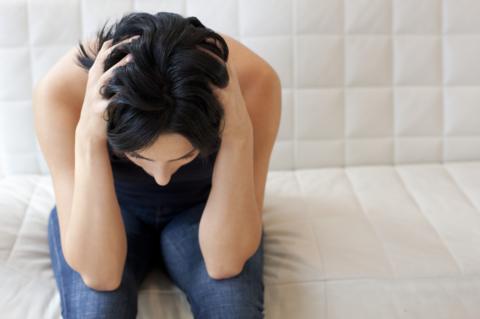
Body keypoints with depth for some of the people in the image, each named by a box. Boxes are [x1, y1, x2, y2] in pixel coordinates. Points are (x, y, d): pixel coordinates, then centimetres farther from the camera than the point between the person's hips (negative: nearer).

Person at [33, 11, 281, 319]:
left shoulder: (252, 81, -30)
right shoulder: (62, 91, -30)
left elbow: (225, 264, -29)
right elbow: (99, 275, -31)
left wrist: (238, 133, -40)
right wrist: (88, 140, -41)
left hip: (201, 210, 1)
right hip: (111, 211, 0)